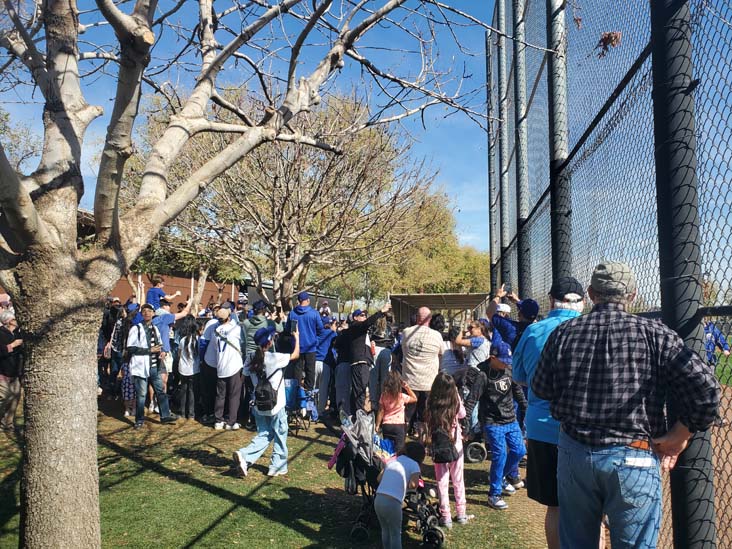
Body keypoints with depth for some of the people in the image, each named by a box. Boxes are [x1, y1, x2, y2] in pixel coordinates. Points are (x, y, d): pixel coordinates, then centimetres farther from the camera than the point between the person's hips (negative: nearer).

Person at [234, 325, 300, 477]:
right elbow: (295, 355, -7)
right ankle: (278, 467, 21)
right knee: (280, 436, 13)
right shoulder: (275, 358, -17)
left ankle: (244, 455, -3)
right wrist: (297, 338, 7)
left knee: (263, 435, 17)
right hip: (276, 405, -5)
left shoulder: (251, 358, -2)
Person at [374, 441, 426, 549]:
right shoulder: (414, 464, 2)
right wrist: (405, 486, 7)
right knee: (395, 534, 15)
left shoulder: (392, 460, 18)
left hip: (378, 499, 6)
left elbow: (379, 478, 17)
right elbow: (413, 484, -13)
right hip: (392, 503, -5)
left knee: (385, 530, 25)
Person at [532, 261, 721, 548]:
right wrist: (678, 436, -2)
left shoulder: (563, 333, -1)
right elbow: (705, 388, -14)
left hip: (573, 453, 3)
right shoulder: (654, 333, -7)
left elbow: (540, 389, 8)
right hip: (634, 459, -2)